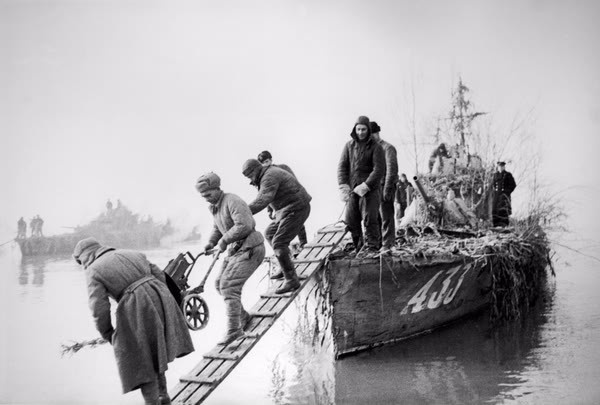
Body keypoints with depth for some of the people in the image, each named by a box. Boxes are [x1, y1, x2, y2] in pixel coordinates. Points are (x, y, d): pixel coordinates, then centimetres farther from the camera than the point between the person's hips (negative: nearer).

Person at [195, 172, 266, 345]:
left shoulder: (233, 201, -19)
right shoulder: (214, 206, 11)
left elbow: (244, 225, -30)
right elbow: (218, 227, 27)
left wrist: (224, 240, -20)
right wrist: (211, 242, 8)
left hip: (250, 250, -10)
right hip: (236, 250, 10)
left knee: (229, 286, -18)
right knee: (220, 284, 10)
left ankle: (234, 329, -16)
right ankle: (242, 316, 24)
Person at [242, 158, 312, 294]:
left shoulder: (270, 177, -20)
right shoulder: (270, 174, 14)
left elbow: (263, 200, -36)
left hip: (296, 210, -11)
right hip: (290, 210, 11)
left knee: (279, 243, -15)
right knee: (270, 234, 20)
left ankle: (291, 280, -11)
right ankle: (287, 267, 26)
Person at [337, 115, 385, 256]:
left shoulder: (376, 147, -4)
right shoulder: (349, 145, 8)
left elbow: (379, 170, -12)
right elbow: (342, 166, 4)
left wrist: (365, 186, -20)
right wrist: (343, 186, -10)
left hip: (370, 188, -4)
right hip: (352, 188, 4)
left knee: (369, 218, -10)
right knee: (351, 220, 4)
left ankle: (372, 246, 1)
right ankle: (359, 247, 16)